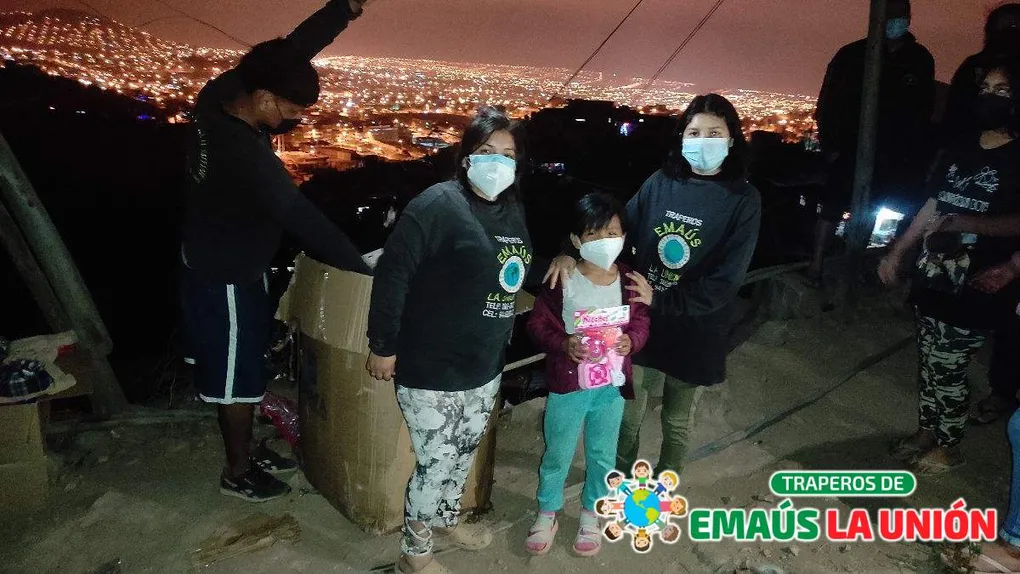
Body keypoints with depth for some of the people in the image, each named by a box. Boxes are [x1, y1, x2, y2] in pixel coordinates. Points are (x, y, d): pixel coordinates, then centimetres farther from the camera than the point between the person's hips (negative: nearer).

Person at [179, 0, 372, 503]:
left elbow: (290, 51, -4)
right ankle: (237, 473, 29)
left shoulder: (219, 94, -9)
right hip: (226, 278, -9)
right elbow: (304, 220, -31)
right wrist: (363, 271, -24)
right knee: (237, 375, 9)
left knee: (241, 366, 22)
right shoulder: (246, 155, -34)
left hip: (213, 263, 9)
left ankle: (244, 451, 40)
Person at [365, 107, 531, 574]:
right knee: (436, 463, 6)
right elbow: (392, 274, -18)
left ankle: (446, 518, 51)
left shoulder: (513, 210, 4)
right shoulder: (438, 204, -19)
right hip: (431, 369, -7)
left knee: (465, 452, 24)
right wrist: (383, 345, -15)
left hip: (485, 366, 7)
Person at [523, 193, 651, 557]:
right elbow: (538, 323, -7)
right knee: (557, 455, 14)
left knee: (602, 455, 18)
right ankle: (547, 514, 38)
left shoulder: (628, 280, -5)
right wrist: (563, 344, -24)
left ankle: (591, 514, 43)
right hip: (568, 383, -2)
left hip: (612, 384, 3)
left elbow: (641, 322, 3)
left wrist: (630, 341, -18)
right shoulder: (562, 279, -13)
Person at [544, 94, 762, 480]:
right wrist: (573, 252, -22)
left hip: (694, 332, -2)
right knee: (627, 412, 19)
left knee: (677, 422, 18)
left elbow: (726, 280, -16)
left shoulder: (742, 200, -11)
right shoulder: (661, 182, -3)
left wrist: (660, 300, -21)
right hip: (639, 322, 2)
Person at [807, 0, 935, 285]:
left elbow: (924, 111, 11)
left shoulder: (921, 60, 5)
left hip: (890, 155, 3)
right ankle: (816, 266, -3)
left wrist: (915, 152, 5)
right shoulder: (852, 55, -4)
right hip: (850, 149, -3)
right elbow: (828, 101, -3)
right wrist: (830, 145, -8)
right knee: (833, 206, -8)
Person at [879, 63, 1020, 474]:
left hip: (973, 291, -6)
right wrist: (897, 253, 15)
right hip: (932, 280, 6)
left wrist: (962, 223, -32)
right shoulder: (960, 150, 10)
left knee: (947, 370, 3)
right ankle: (927, 429, 34)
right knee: (928, 362, 16)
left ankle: (949, 445, 23)